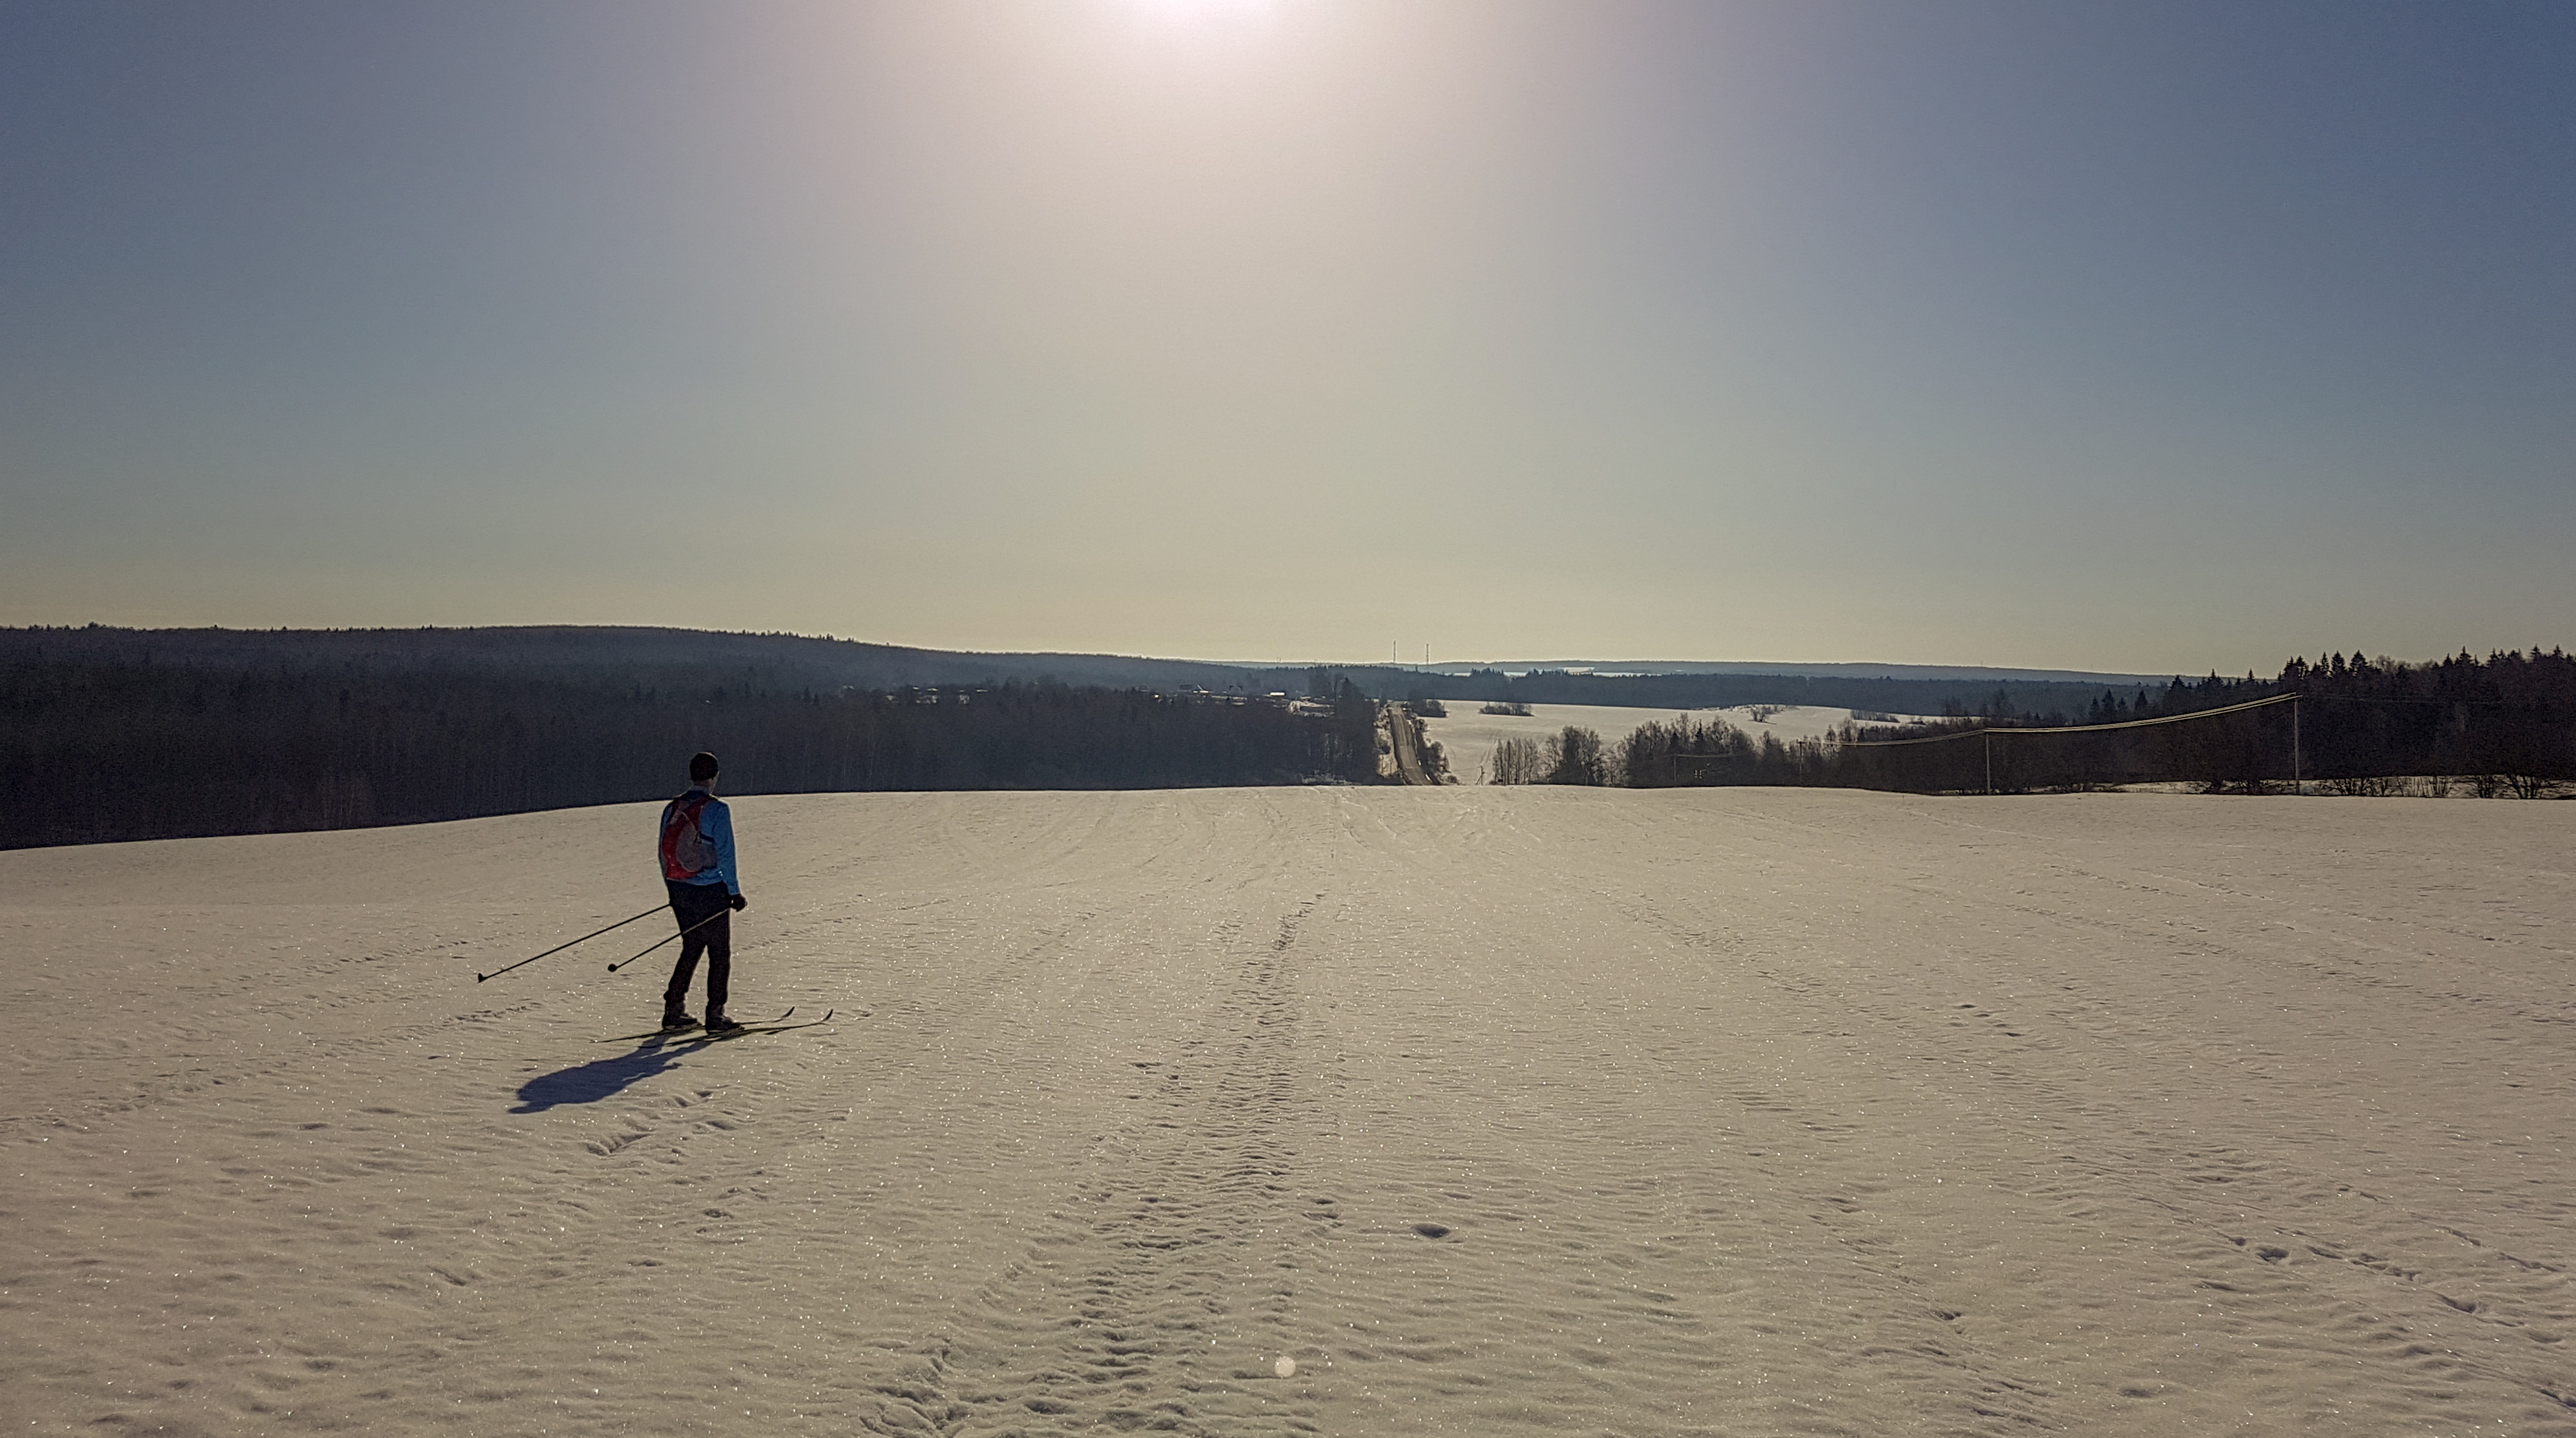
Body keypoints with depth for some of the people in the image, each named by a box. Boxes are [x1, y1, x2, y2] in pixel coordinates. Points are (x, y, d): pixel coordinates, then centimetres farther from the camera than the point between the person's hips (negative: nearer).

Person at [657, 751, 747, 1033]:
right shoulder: (717, 809, -13)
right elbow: (725, 855, -14)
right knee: (720, 953, 4)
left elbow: (664, 852, 11)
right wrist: (735, 893, -8)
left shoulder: (671, 809, 5)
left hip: (680, 891, 6)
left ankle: (674, 1010, 18)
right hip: (711, 892, -6)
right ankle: (715, 1015, 3)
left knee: (692, 949, 19)